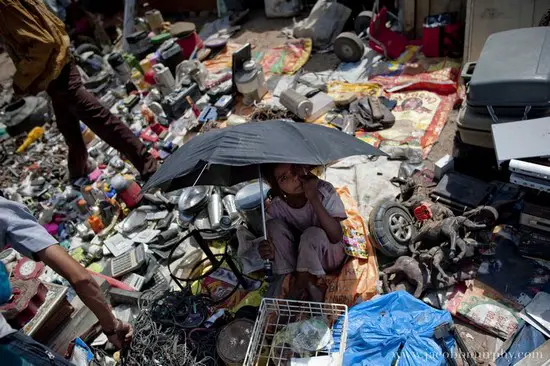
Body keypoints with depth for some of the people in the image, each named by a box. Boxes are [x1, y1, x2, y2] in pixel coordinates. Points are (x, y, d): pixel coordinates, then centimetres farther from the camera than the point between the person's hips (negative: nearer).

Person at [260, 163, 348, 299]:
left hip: (329, 255, -2)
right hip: (296, 256, 3)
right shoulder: (276, 207, -15)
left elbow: (336, 237, -30)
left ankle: (298, 289, -15)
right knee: (274, 225, -23)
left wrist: (314, 199, -38)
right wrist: (271, 253, -33)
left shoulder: (324, 191, -22)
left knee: (313, 233, -35)